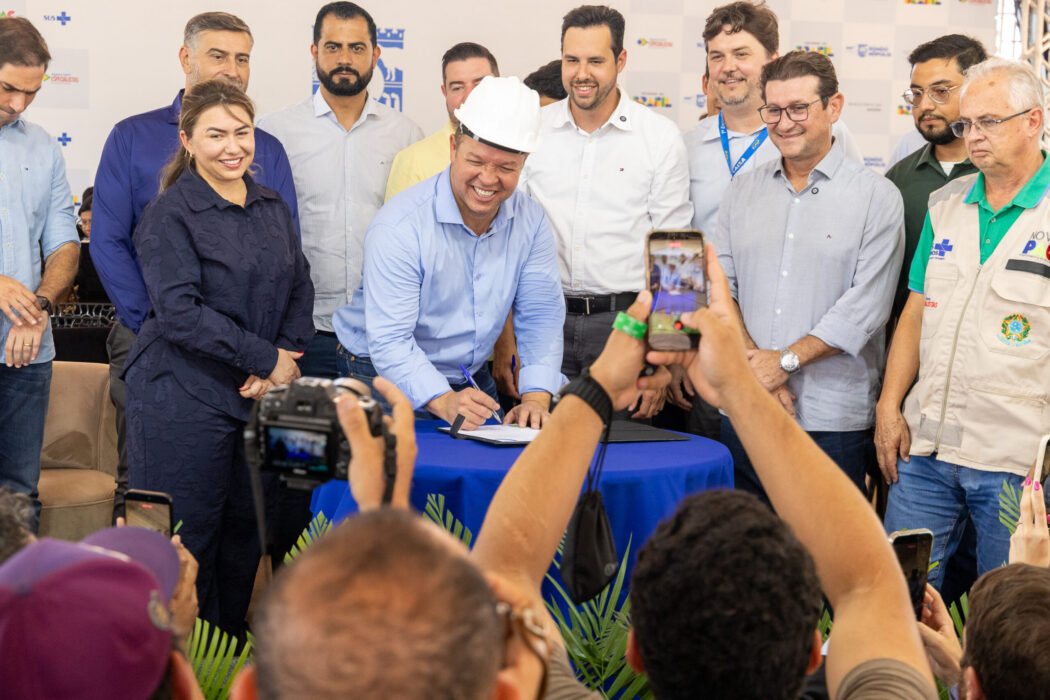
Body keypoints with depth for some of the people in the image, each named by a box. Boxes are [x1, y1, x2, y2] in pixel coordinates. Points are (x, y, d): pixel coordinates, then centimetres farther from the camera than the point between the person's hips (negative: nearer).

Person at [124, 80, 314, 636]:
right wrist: (266, 358, -14)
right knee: (186, 541, -1)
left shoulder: (274, 209, 13)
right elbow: (180, 311, -16)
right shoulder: (169, 214, -8)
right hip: (184, 398, -6)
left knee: (246, 531, 10)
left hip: (259, 396, 6)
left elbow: (300, 288, 12)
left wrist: (283, 363, -5)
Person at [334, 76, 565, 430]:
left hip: (472, 380, 5)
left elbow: (540, 317, 0)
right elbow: (388, 340, -24)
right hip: (385, 379, -5)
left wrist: (536, 398, -18)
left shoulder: (530, 221, -2)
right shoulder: (401, 225, -19)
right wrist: (444, 402, -39)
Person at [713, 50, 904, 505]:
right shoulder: (743, 190, 13)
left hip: (833, 420, -4)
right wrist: (754, 364, -8)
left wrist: (785, 361, -13)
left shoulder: (877, 198, -1)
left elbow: (865, 307, -9)